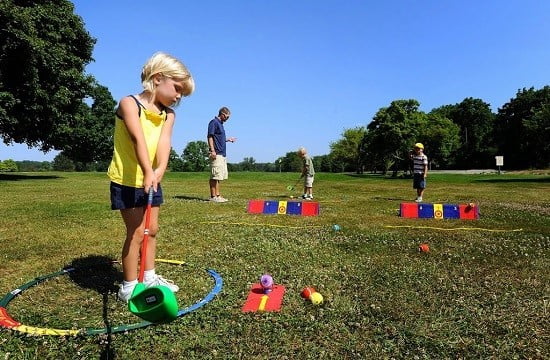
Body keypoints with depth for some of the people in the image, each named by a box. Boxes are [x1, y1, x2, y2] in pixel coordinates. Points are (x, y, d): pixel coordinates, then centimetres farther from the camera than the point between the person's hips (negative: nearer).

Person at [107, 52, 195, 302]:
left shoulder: (168, 114, 4)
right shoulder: (129, 103, -12)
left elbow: (164, 142, -14)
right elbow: (138, 139, -27)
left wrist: (159, 171, -32)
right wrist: (147, 172, -39)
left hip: (152, 181, 7)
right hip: (127, 180, -6)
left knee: (152, 229, 14)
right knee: (136, 232, -3)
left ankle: (149, 277, 31)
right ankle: (129, 287, 12)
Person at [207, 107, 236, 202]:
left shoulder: (220, 123, 22)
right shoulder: (214, 122, -6)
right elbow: (210, 137, -15)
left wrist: (228, 139, 22)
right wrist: (212, 150, -22)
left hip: (222, 154, 10)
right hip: (216, 154, -10)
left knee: (219, 176, 11)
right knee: (215, 176, -8)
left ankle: (217, 195, 16)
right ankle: (213, 196, -4)